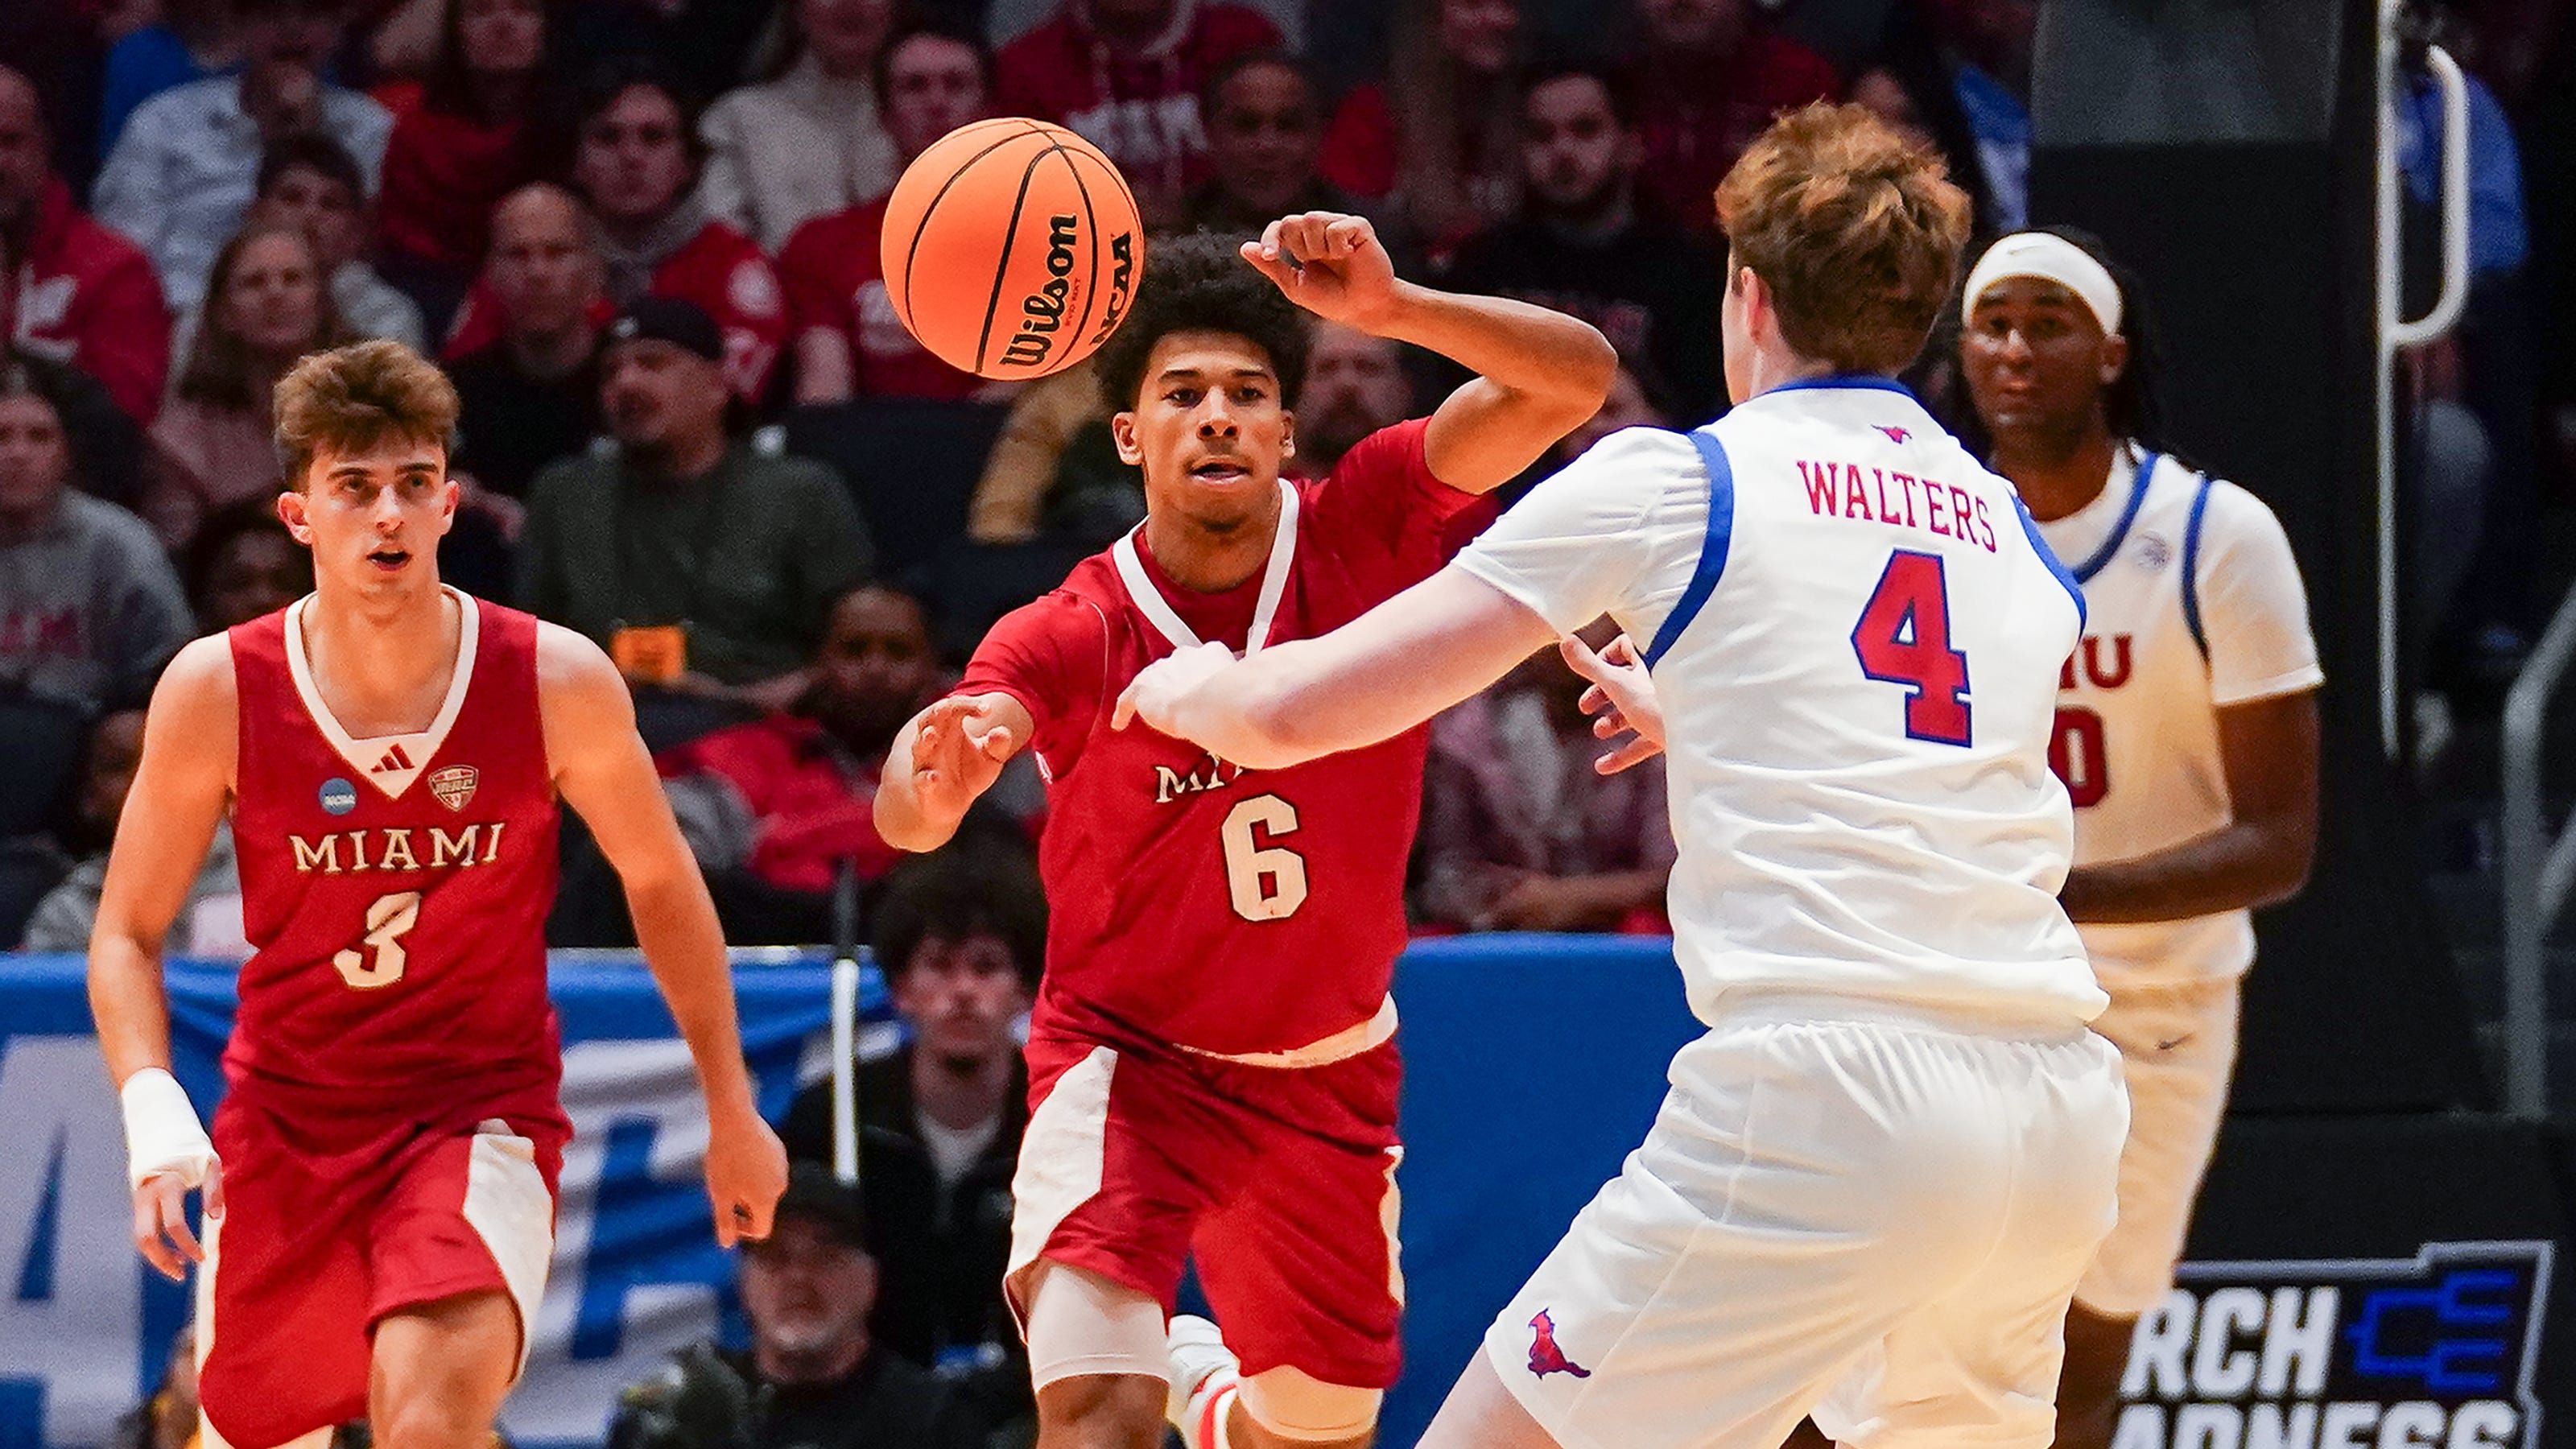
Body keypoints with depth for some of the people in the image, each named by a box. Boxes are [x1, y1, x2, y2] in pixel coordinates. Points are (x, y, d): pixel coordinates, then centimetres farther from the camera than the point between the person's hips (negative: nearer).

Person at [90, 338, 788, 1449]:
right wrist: (153, 1119, -17)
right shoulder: (217, 692, -11)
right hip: (283, 1116, 2)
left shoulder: (557, 682, -11)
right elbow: (128, 936, 0)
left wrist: (731, 1109, 12)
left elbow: (661, 885, 6)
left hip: (480, 1114, -2)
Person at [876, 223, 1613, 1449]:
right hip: (1126, 1058, -3)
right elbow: (904, 819, -35)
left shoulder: (1364, 532, -14)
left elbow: (1574, 375, -25)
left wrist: (1388, 309, -42)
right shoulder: (1068, 635, -20)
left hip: (1329, 1073, 3)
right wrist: (934, 780, -61)